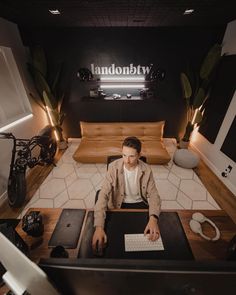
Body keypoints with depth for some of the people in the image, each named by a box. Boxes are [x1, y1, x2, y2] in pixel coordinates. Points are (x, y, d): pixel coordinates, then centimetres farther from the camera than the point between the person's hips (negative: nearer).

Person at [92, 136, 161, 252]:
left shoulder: (146, 170, -16)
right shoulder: (114, 167, -22)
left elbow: (153, 195, -13)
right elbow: (103, 195, -26)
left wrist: (153, 218, -33)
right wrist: (99, 226, -36)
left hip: (140, 203, 2)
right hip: (120, 205, -1)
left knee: (152, 232, -11)